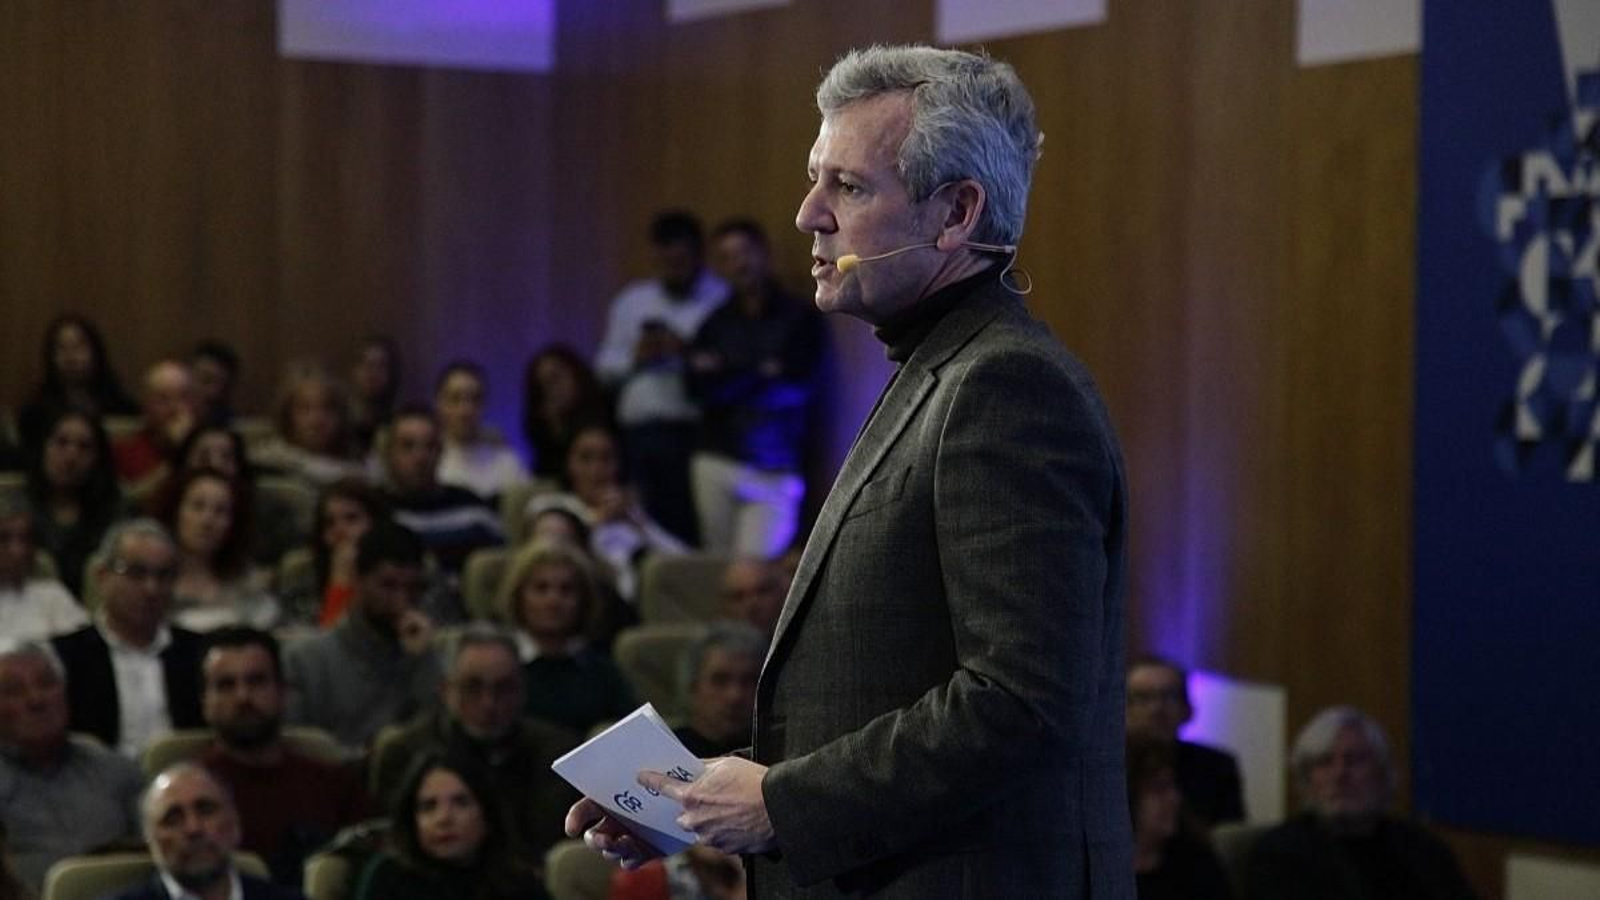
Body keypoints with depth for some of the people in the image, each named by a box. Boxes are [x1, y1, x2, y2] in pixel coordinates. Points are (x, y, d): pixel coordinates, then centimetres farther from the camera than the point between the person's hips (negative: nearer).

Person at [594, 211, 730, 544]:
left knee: (688, 529, -14)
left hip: (692, 432, -4)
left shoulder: (722, 301, 3)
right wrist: (636, 356, 2)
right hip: (638, 434, 5)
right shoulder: (632, 300, 21)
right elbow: (606, 365, 21)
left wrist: (688, 352, -16)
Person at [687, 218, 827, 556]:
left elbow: (795, 389, -6)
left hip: (775, 469, -3)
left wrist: (725, 377, -1)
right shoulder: (716, 323, 14)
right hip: (717, 462, 3)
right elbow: (697, 385, 1)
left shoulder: (801, 318, 5)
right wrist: (762, 376, -6)